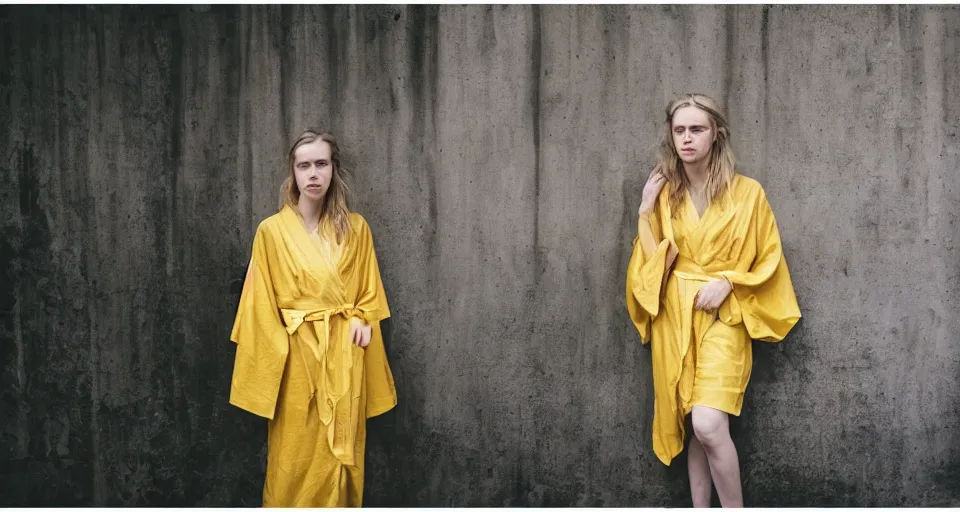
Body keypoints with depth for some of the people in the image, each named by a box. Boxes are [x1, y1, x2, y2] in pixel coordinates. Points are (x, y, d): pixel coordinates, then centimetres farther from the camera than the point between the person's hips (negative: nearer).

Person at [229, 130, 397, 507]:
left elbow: (371, 292, 12)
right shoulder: (272, 230, -3)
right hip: (297, 357, -2)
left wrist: (361, 320, -7)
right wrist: (272, 359, -6)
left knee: (340, 453, 8)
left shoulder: (356, 228, 5)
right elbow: (261, 304, -1)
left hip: (344, 356, 2)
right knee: (296, 458, 4)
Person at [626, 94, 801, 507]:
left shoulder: (747, 193, -3)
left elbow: (769, 260, 2)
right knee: (693, 427, 8)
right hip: (674, 318, 4)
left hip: (723, 318, -3)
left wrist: (728, 282, -12)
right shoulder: (665, 194, 6)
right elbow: (651, 264, 5)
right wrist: (646, 211, -3)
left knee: (708, 425, -18)